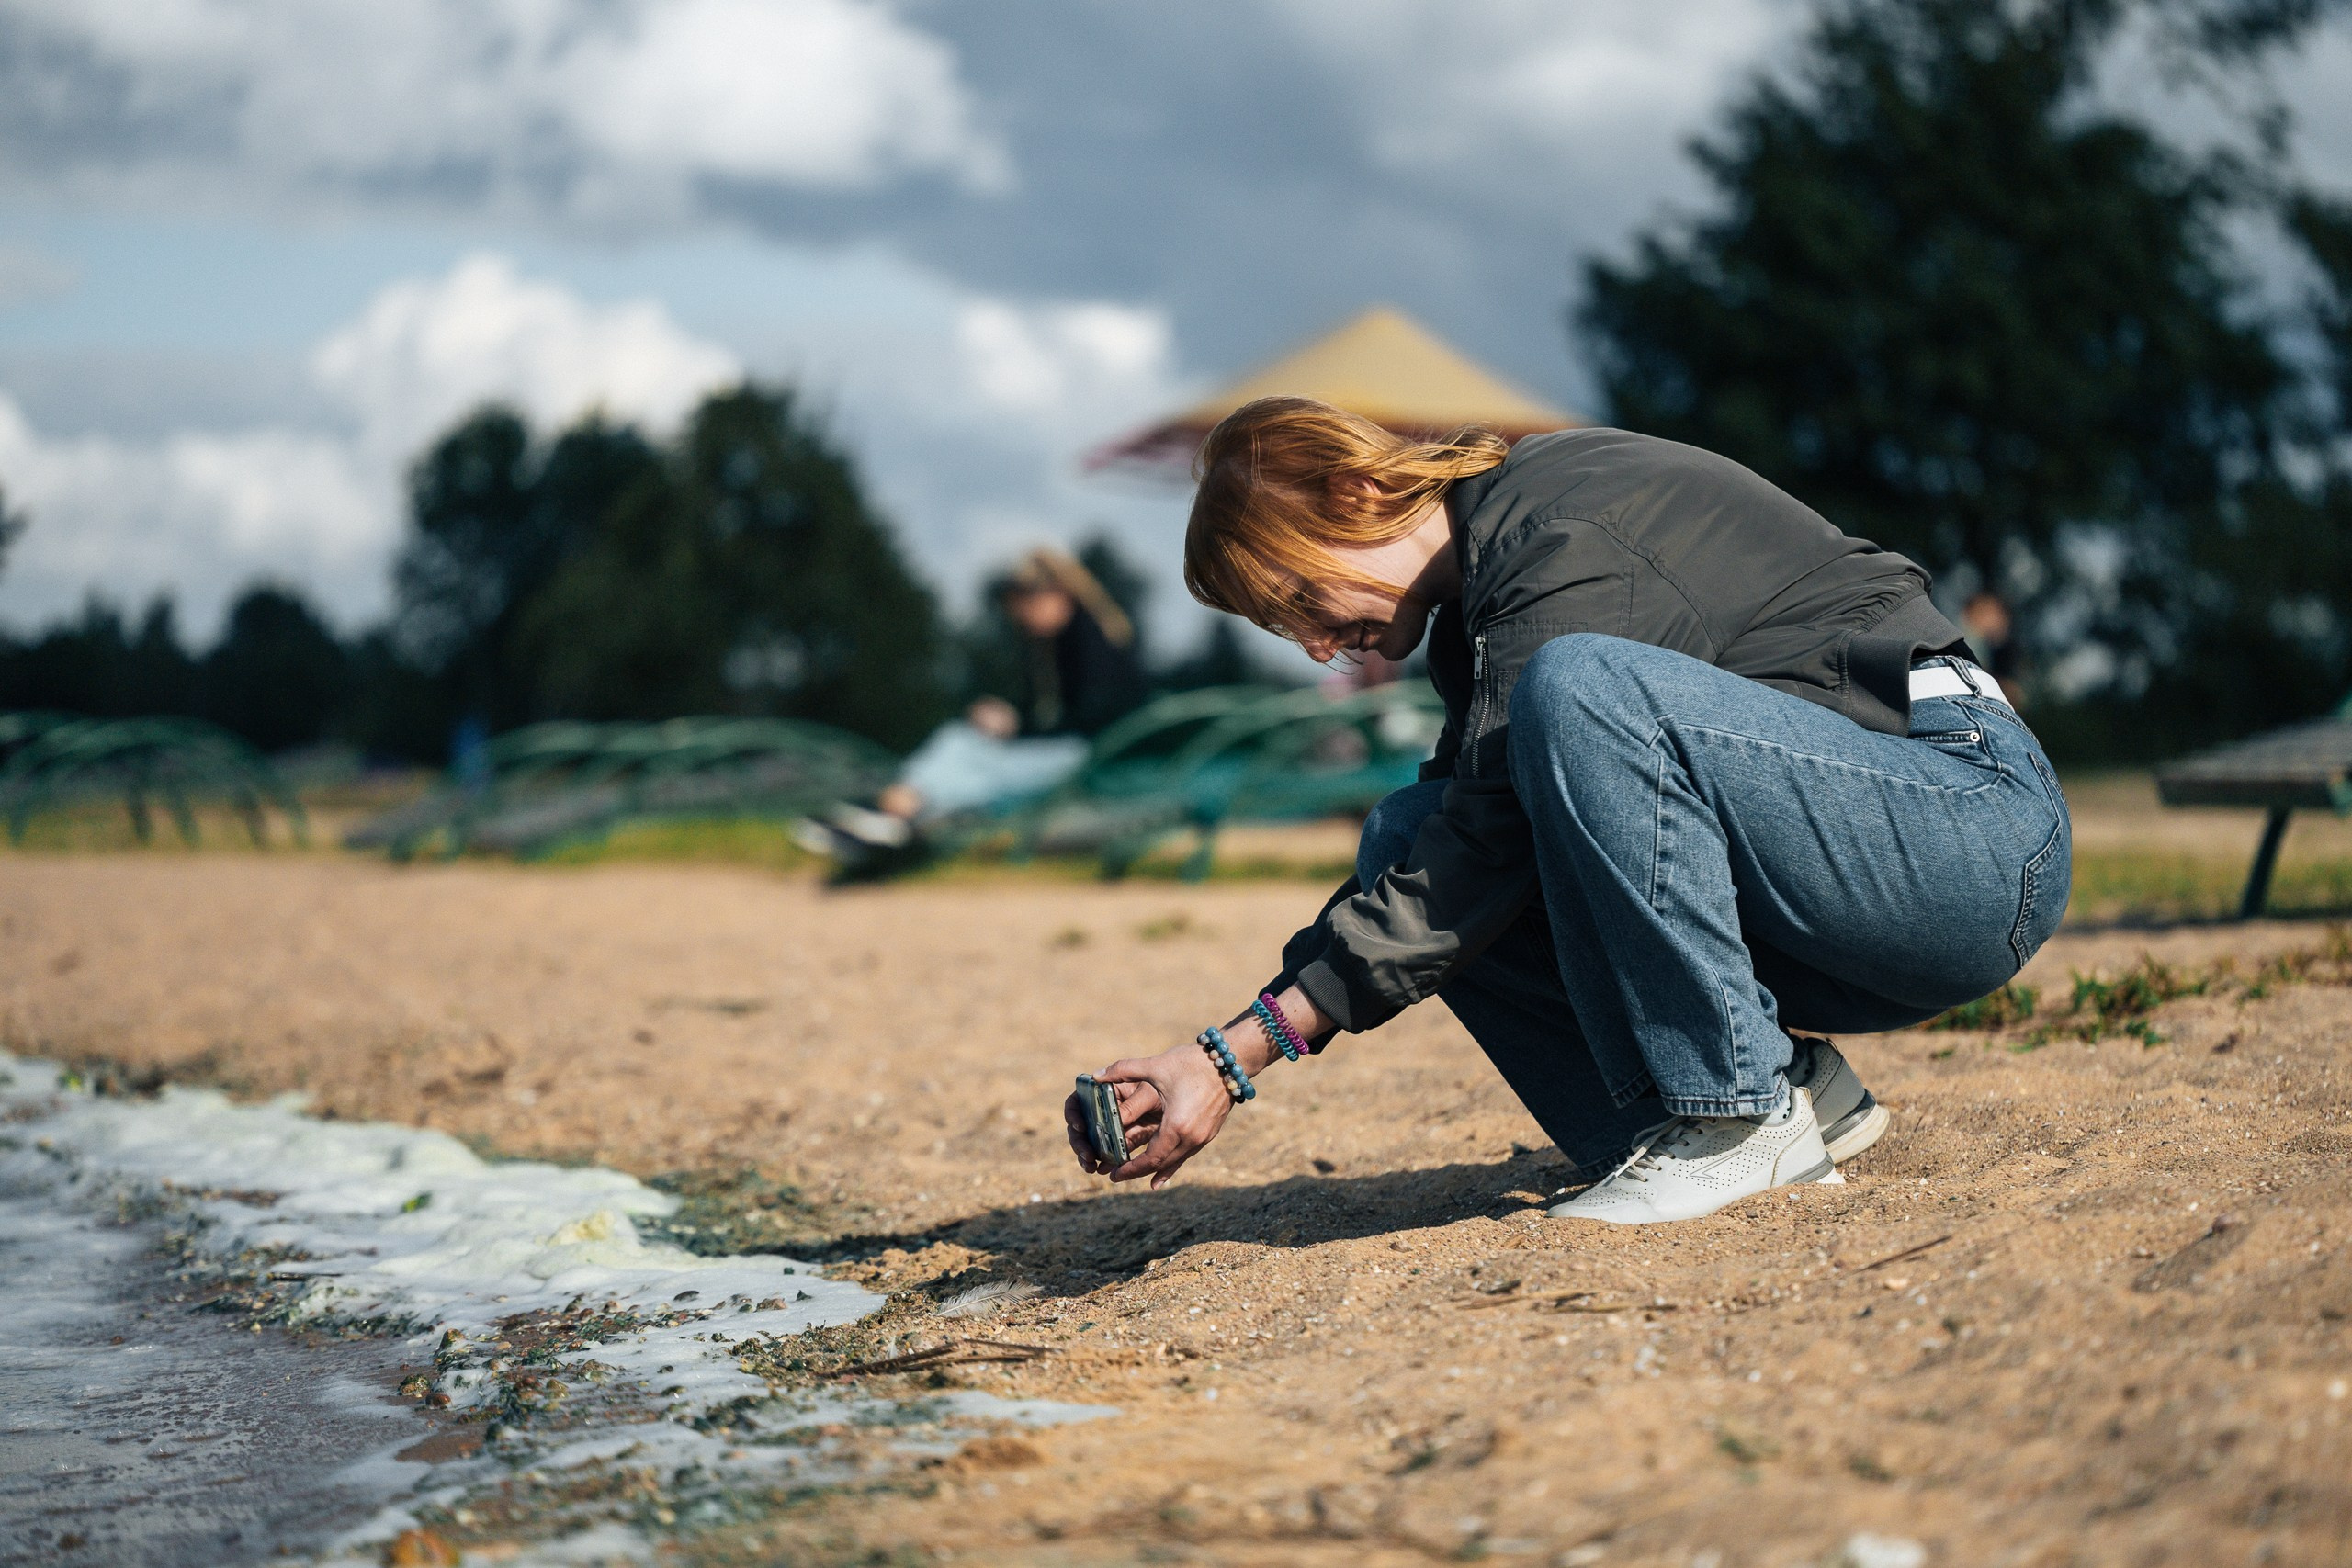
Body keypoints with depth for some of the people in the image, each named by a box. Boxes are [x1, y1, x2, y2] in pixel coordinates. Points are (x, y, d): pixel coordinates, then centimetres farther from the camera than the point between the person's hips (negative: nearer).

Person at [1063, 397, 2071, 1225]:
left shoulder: (1563, 547, -18)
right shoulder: (1485, 589, 12)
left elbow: (1478, 859, -22)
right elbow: (1457, 850, 10)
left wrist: (1237, 1054, -21)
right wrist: (1222, 1056, -1)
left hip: (1982, 834, -9)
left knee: (1578, 688, -32)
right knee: (1404, 839, 0)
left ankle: (1738, 1112, -19)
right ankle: (1795, 1084, -4)